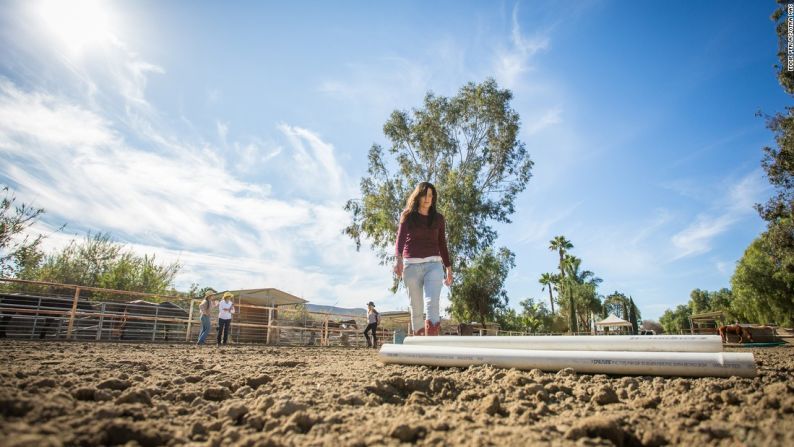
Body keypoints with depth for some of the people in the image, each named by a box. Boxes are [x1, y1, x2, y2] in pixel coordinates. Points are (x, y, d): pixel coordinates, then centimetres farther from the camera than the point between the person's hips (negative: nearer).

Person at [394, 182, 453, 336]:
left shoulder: (438, 218, 13)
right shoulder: (408, 215, 7)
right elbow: (400, 238, -5)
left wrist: (449, 268, 16)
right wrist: (399, 259, -23)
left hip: (434, 264, 1)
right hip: (411, 264, 0)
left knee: (432, 303, -18)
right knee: (416, 307, 3)